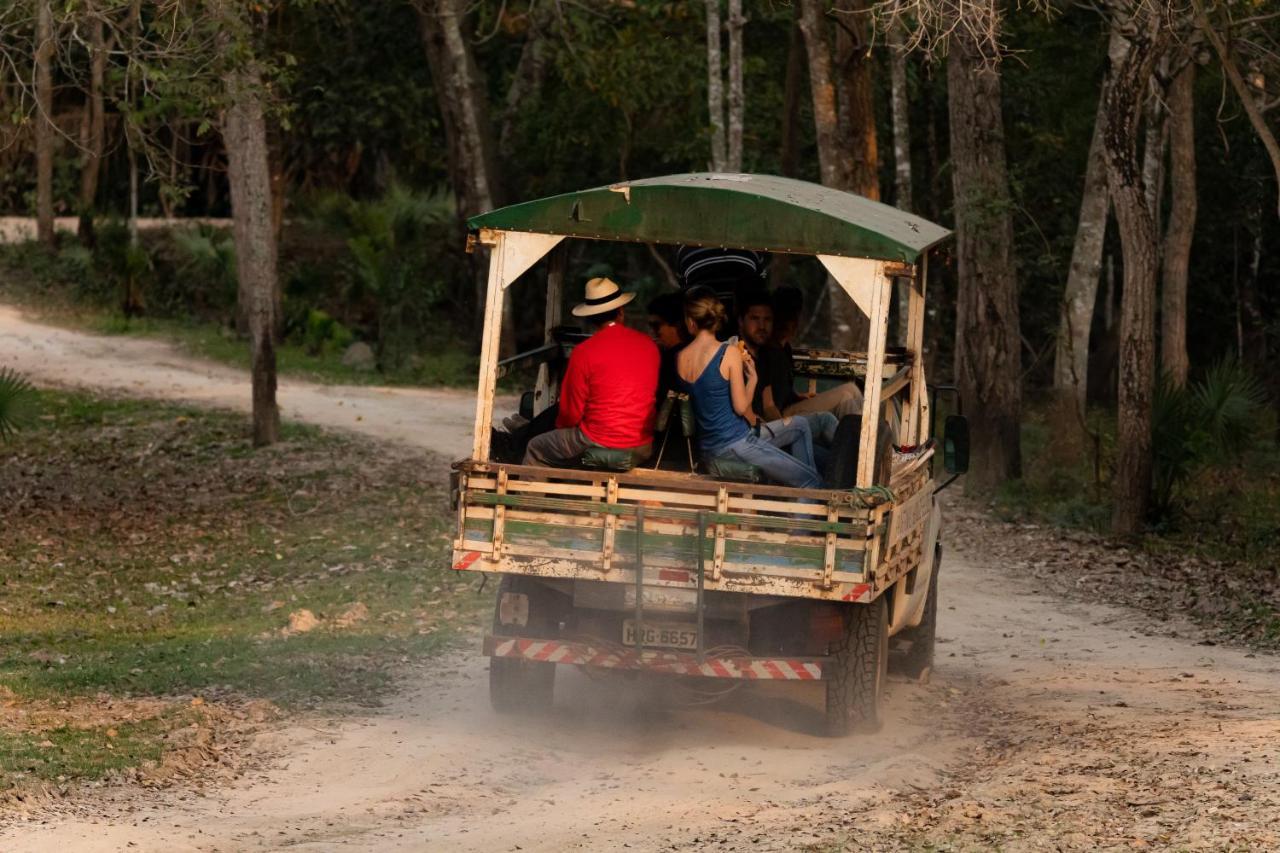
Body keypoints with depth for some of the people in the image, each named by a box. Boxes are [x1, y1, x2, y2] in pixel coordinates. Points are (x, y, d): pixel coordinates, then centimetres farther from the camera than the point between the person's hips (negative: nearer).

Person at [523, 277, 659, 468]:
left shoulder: (584, 352, -11)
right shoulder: (649, 346, 2)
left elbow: (570, 413, -3)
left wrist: (561, 427, 19)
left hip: (598, 445, -5)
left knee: (535, 449, 17)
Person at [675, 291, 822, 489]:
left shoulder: (680, 359, 1)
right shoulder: (730, 353, -17)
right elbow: (740, 407, -16)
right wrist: (752, 377, 0)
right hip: (735, 445, -7)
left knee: (800, 425, 24)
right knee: (812, 482, 2)